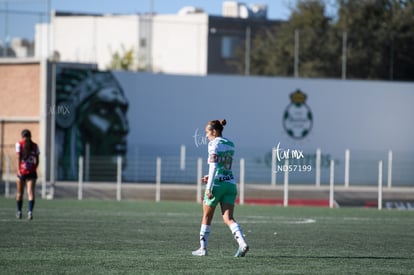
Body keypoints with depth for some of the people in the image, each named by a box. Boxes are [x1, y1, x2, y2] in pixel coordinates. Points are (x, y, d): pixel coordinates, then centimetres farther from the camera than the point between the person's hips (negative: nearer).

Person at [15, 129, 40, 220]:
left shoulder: (19, 144, 1)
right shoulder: (35, 146, 7)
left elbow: (18, 157, -8)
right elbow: (37, 160, 7)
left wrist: (18, 169, -14)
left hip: (22, 171, -1)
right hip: (32, 172, 1)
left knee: (20, 193, 13)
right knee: (31, 192, -4)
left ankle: (19, 212, 23)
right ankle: (30, 211, -21)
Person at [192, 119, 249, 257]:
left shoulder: (214, 143, -9)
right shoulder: (230, 144, 14)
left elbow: (213, 166, -18)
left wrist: (209, 187, -21)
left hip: (217, 184, -6)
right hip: (230, 183, 6)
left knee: (206, 216, 11)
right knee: (228, 218, 0)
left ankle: (203, 248, 18)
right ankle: (242, 243, -23)